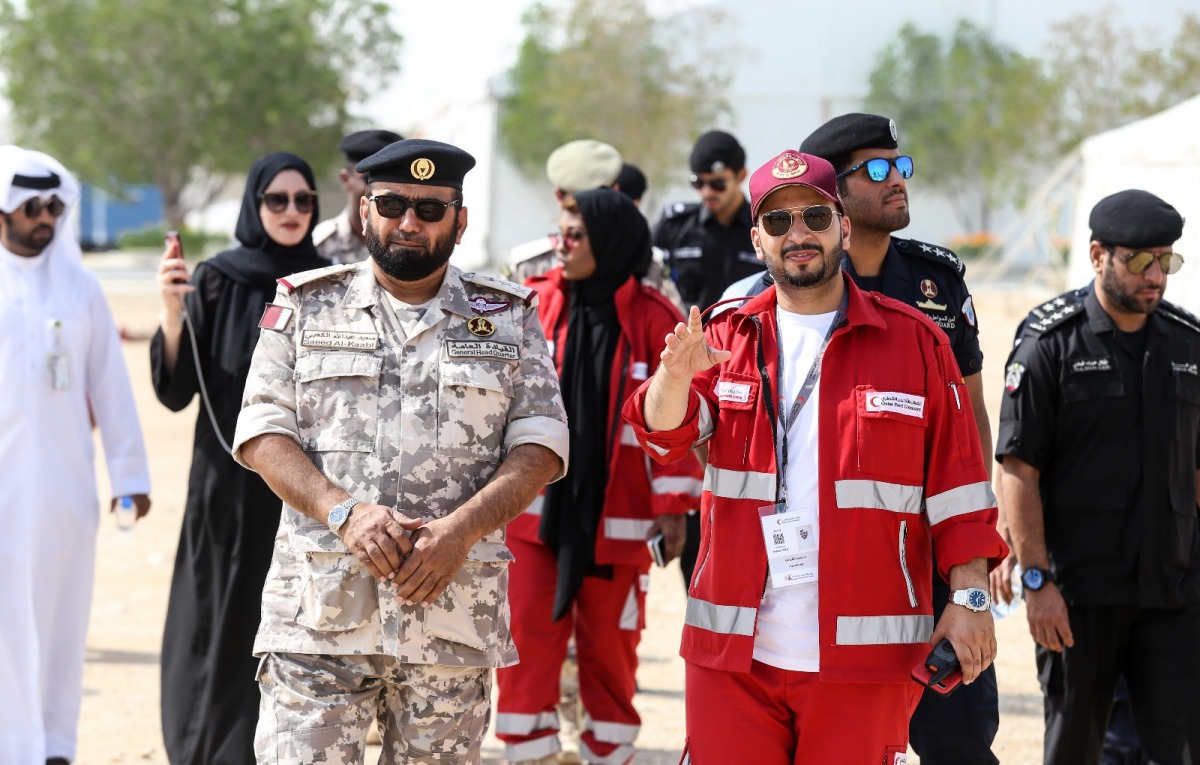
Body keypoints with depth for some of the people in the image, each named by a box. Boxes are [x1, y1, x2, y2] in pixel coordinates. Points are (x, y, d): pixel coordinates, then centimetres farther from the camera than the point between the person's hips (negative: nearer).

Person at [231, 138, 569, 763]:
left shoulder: (508, 318, 11)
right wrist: (343, 512, -13)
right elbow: (263, 432, 3)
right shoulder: (306, 306, 10)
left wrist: (462, 528, -13)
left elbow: (539, 446, 4)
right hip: (320, 611, -1)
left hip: (453, 610, 1)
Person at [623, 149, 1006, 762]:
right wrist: (676, 374, -27)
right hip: (733, 650, 2)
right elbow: (665, 433, -6)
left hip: (861, 661, -2)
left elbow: (955, 483, 3)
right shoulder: (728, 338, 11)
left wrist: (970, 597, -5)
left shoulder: (914, 341, 4)